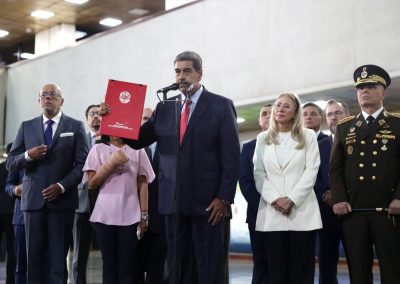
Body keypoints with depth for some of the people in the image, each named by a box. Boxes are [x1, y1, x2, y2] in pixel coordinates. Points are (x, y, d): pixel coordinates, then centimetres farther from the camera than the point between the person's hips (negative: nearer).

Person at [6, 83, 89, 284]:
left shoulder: (75, 127, 6)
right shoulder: (26, 127, 12)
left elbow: (82, 164, -2)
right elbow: (10, 163, 10)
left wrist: (62, 186, -13)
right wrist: (28, 155, -10)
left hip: (62, 199, -2)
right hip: (33, 199, 2)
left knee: (58, 256, -1)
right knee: (34, 255, 3)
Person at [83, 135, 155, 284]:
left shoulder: (137, 150, 7)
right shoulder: (98, 149, 7)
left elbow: (143, 184, 7)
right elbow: (91, 183, 1)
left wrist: (144, 215, 1)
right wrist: (111, 163, -10)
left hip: (130, 215, 0)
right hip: (105, 215, 0)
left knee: (126, 266, 2)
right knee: (109, 265, 6)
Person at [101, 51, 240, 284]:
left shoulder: (221, 106, 0)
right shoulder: (165, 108, 13)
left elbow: (232, 157, -4)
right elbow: (138, 140, 8)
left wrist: (224, 198, -12)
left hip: (209, 202, -4)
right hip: (174, 202, 4)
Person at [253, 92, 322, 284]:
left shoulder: (308, 136, 7)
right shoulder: (263, 138, 13)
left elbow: (311, 171, -2)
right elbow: (259, 173, 7)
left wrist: (291, 200, -12)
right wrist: (274, 199, -9)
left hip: (302, 211, -2)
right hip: (271, 212, 2)